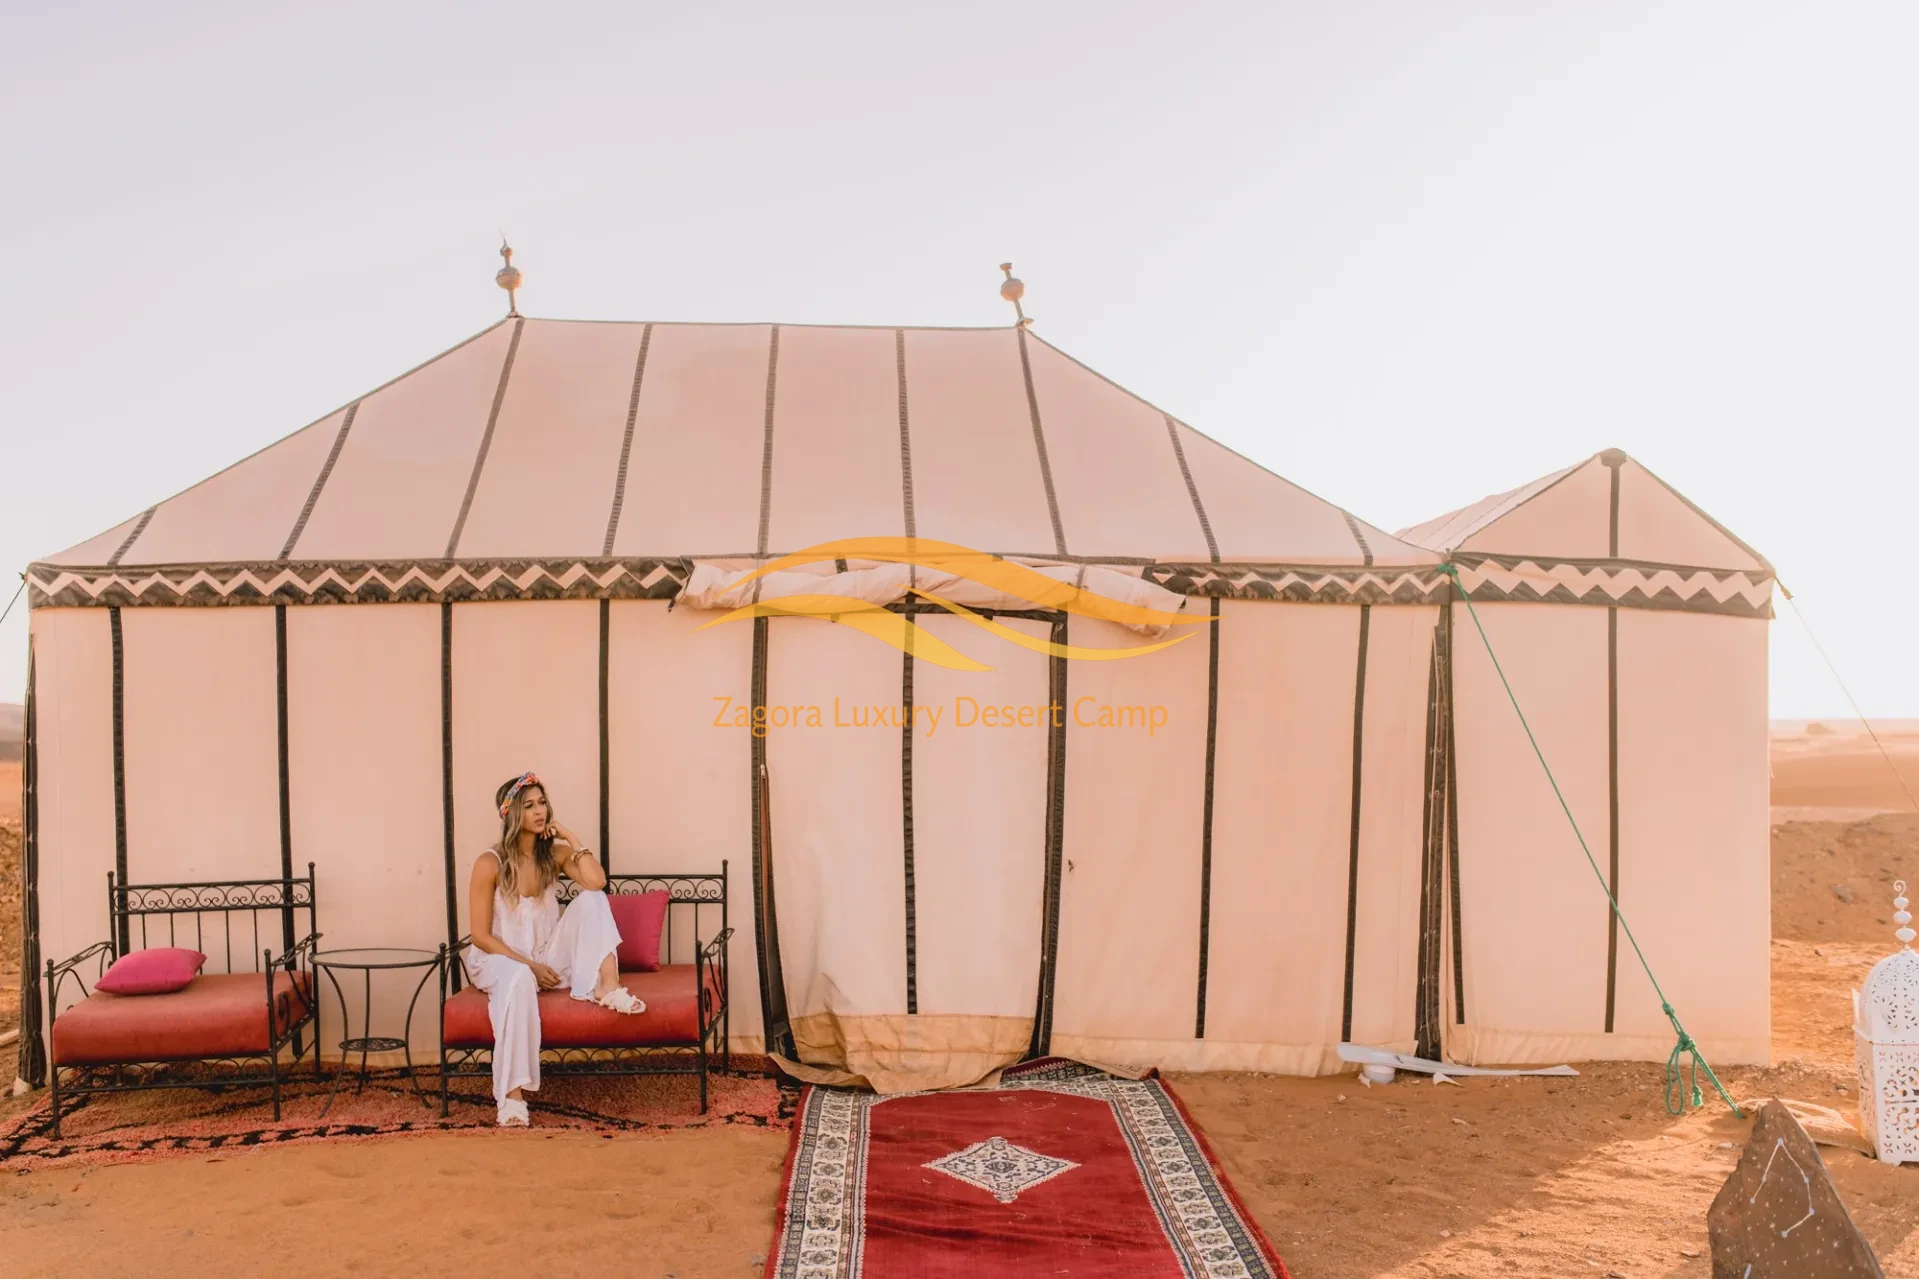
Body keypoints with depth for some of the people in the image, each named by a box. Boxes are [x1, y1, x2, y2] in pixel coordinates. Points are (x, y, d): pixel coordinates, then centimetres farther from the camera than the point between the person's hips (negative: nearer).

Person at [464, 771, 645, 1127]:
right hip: (502, 960, -4)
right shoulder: (490, 864, -11)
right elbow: (481, 936, -11)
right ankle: (512, 1093, -42)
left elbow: (596, 882, -21)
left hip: (548, 960, 4)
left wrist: (570, 837, -13)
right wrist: (527, 964, -19)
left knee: (591, 899, -18)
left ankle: (608, 987, -32)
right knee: (519, 978, -41)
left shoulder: (556, 854, 0)